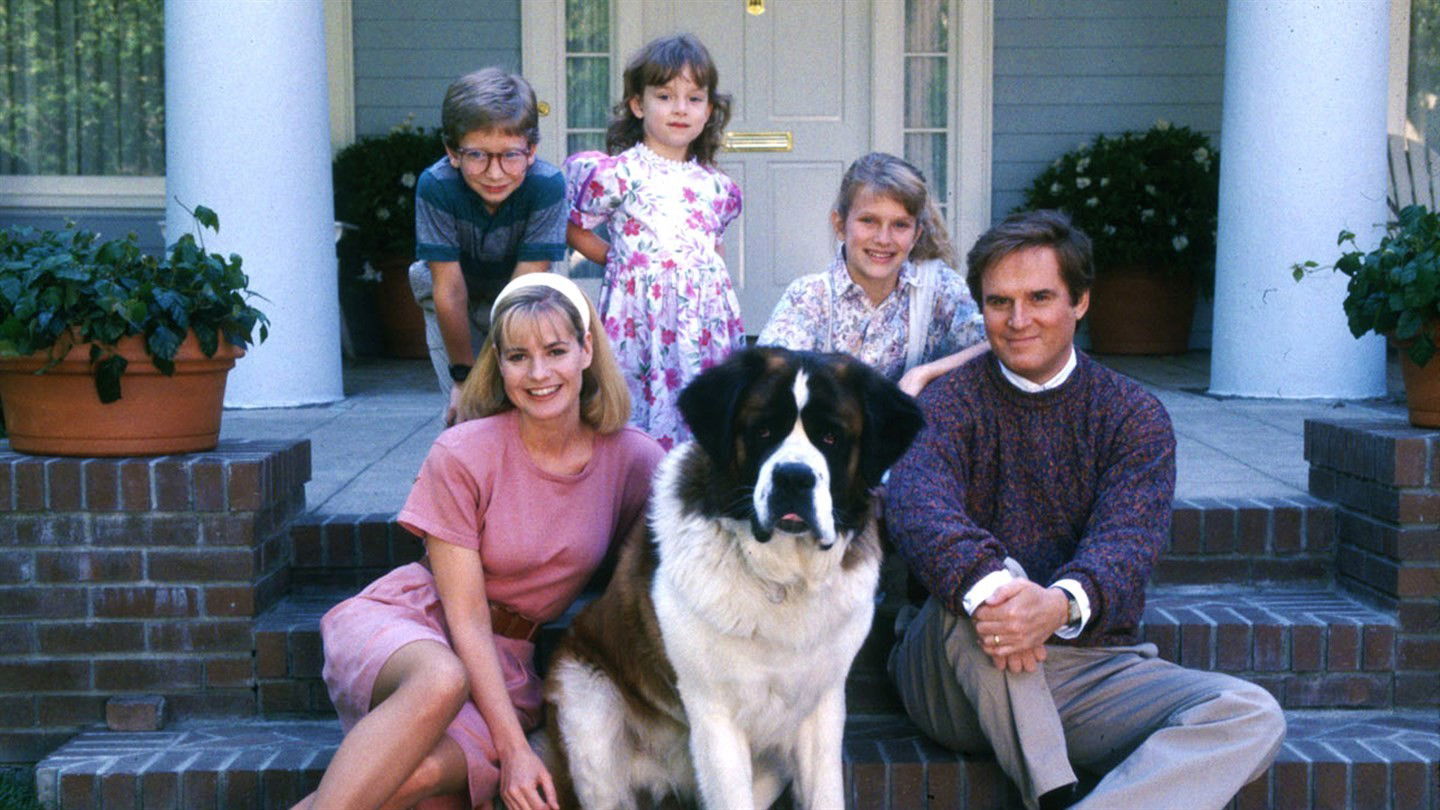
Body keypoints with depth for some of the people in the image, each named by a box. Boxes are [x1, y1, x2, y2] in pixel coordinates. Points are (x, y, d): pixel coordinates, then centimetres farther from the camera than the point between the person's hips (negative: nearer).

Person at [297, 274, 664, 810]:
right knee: (440, 682, -40)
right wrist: (513, 748, -19)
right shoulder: (463, 455, -12)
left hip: (509, 662, 2)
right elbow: (466, 618, -13)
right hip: (412, 624, -2)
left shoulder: (634, 460, -5)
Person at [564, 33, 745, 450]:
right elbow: (574, 230, 8)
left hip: (706, 320, 4)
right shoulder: (617, 174, -1)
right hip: (641, 318, -4)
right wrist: (623, 260, 6)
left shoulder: (717, 187, 12)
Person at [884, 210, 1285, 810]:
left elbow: (1127, 539, -12)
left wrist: (1063, 604, -36)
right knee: (978, 580, -33)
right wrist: (984, 587, -42)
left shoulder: (1133, 415, 6)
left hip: (1093, 668, 2)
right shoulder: (951, 402, 2)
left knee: (1253, 716, -21)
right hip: (961, 683, -2)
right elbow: (916, 506, -19)